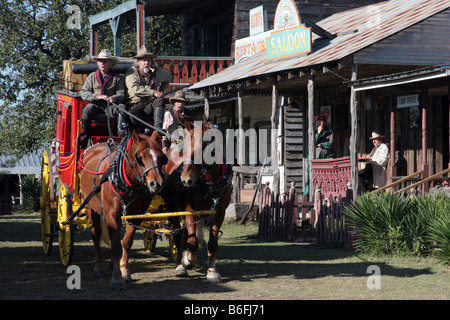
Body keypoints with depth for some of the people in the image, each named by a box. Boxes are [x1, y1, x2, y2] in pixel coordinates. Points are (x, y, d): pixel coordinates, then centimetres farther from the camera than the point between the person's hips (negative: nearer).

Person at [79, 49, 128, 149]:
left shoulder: (117, 78, 11)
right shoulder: (92, 76, 14)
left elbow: (121, 94, 2)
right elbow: (83, 93, 4)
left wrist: (115, 98, -23)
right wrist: (98, 96, -13)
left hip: (111, 105, 0)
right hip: (96, 105, 0)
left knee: (122, 107, -31)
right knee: (87, 110, -32)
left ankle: (122, 135, -37)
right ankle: (85, 136, -20)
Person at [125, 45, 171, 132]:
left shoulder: (157, 71, 14)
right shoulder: (132, 72, 1)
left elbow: (168, 77, 38)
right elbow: (135, 89, -17)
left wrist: (160, 91, 25)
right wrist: (153, 92, -22)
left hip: (149, 105, 3)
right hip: (135, 105, -3)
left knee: (159, 100, -29)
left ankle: (158, 128, -42)